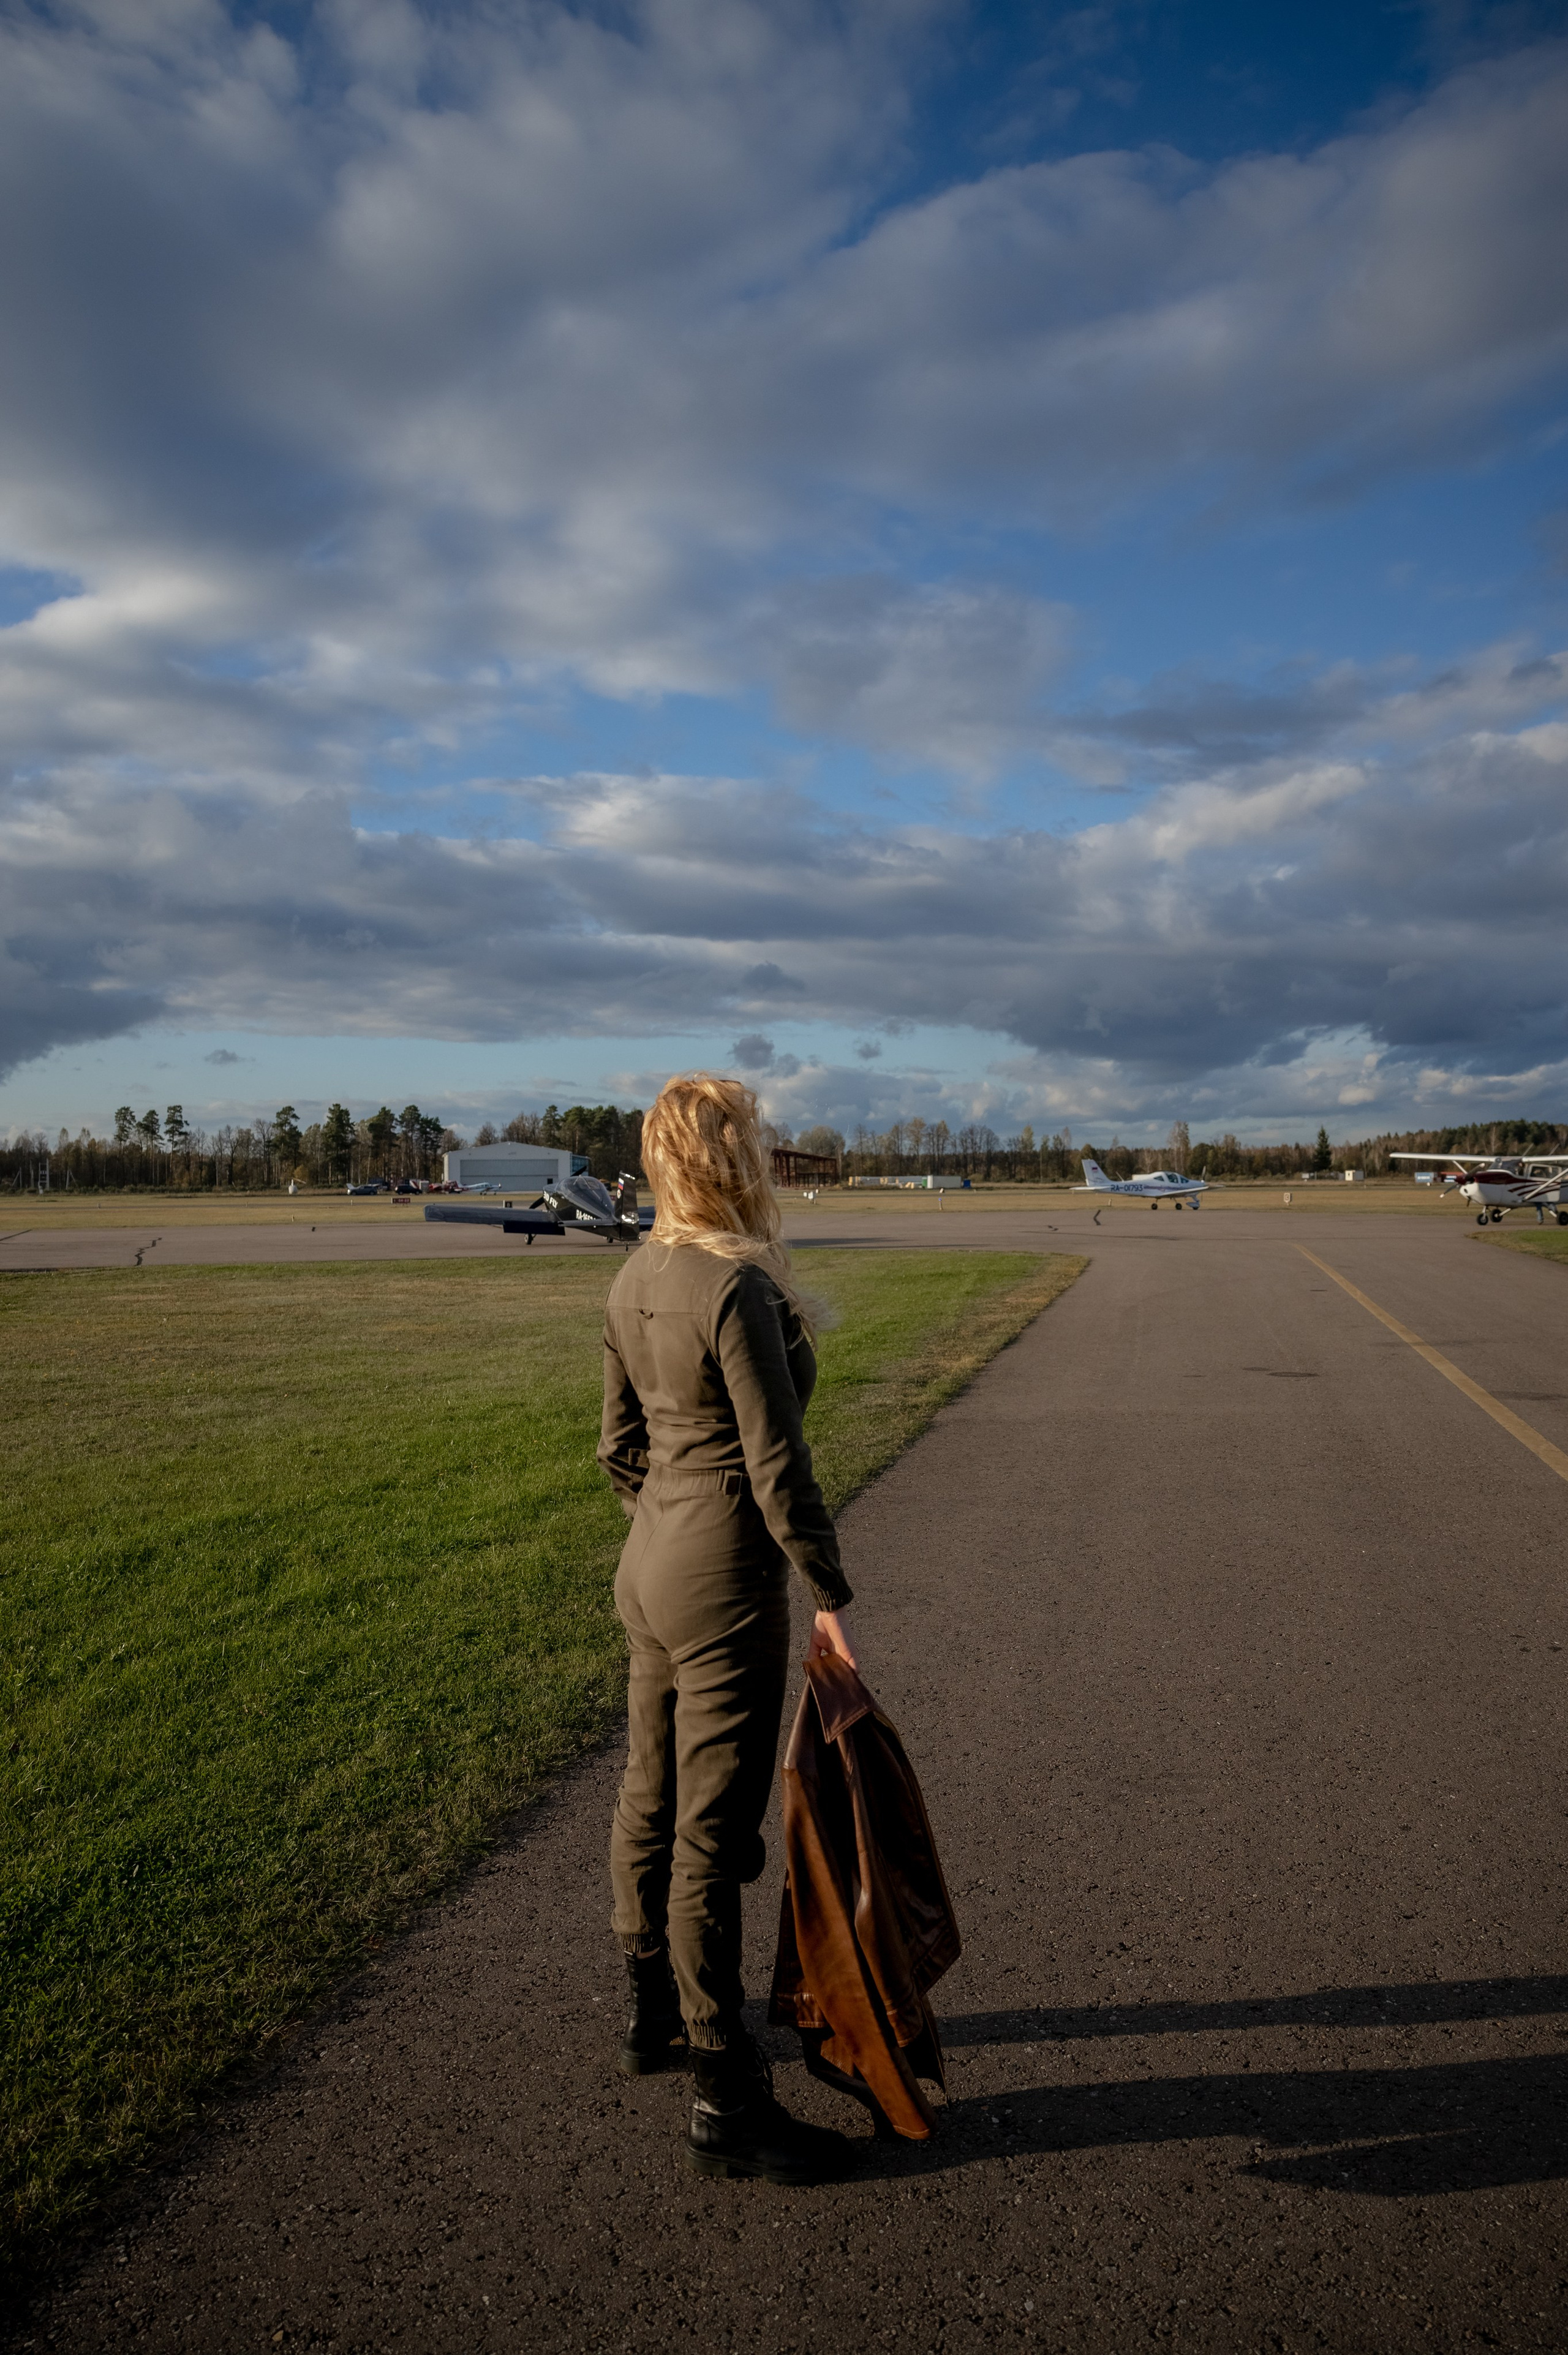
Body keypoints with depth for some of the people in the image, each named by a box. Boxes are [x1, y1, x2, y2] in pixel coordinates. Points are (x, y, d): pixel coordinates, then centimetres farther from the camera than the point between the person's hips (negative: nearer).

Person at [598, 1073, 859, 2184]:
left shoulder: (635, 1280, 5)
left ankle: (656, 2010, 41)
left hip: (651, 1564, 9)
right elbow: (776, 1462, -20)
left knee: (651, 1800, 22)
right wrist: (831, 1592, -12)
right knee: (713, 1834, 1)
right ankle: (727, 2102, 15)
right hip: (726, 1584, -9)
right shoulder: (738, 1285, -21)